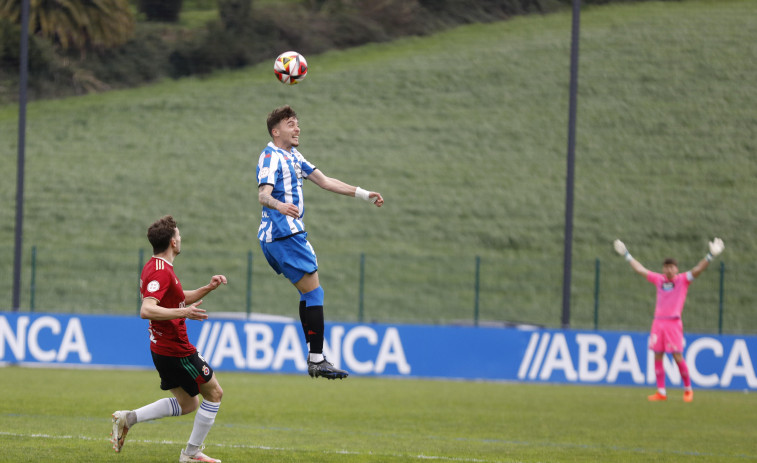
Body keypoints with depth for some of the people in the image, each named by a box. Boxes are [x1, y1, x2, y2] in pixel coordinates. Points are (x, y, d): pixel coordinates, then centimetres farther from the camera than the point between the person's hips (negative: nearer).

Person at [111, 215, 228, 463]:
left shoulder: (156, 267, 12)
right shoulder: (161, 272, -21)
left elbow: (180, 298, 26)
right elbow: (147, 310, -34)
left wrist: (207, 288, 12)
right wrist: (183, 312, -40)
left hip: (164, 349, 10)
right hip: (176, 350, -10)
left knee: (187, 403, 18)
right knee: (214, 393, 4)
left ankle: (129, 418, 10)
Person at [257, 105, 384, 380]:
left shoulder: (293, 156, 19)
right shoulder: (271, 157, -12)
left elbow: (325, 182, 24)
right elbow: (263, 194, -27)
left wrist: (363, 194, 22)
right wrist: (280, 205, -48)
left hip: (289, 233, 11)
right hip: (283, 233, -11)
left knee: (308, 294, 14)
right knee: (314, 293, -11)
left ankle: (314, 357, 16)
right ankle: (317, 360, -13)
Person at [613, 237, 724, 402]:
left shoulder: (683, 280, 3)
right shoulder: (659, 280, 13)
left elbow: (697, 270, -8)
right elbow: (640, 269, 23)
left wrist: (710, 256, -21)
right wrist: (626, 255, 28)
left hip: (673, 323, -4)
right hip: (658, 322, 4)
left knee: (678, 357, -7)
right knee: (657, 357, 3)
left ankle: (688, 389, 9)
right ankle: (661, 392, 9)